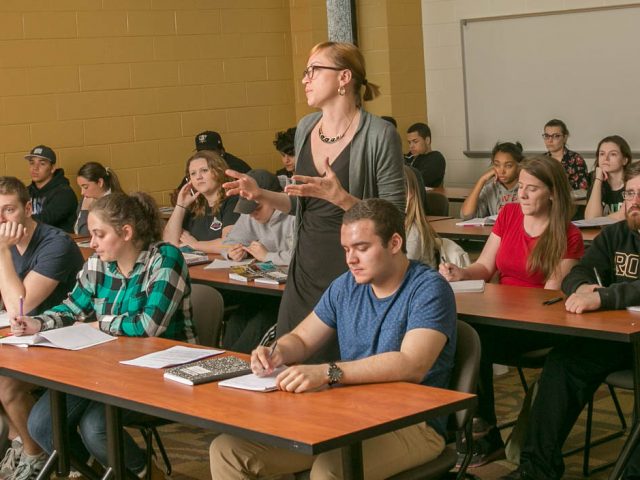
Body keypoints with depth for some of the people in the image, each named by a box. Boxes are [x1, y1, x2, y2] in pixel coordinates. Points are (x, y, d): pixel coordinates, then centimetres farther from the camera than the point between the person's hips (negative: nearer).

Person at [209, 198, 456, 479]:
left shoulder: (429, 289, -10)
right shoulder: (347, 286, 11)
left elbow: (411, 366, -25)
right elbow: (301, 339, 19)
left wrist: (327, 373, -33)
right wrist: (278, 353, -7)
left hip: (412, 422, -6)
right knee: (227, 451, -6)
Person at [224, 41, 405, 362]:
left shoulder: (379, 135, -12)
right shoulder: (305, 128, 9)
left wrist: (341, 197, -26)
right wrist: (261, 195, 3)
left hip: (352, 272, -6)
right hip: (305, 269, 6)